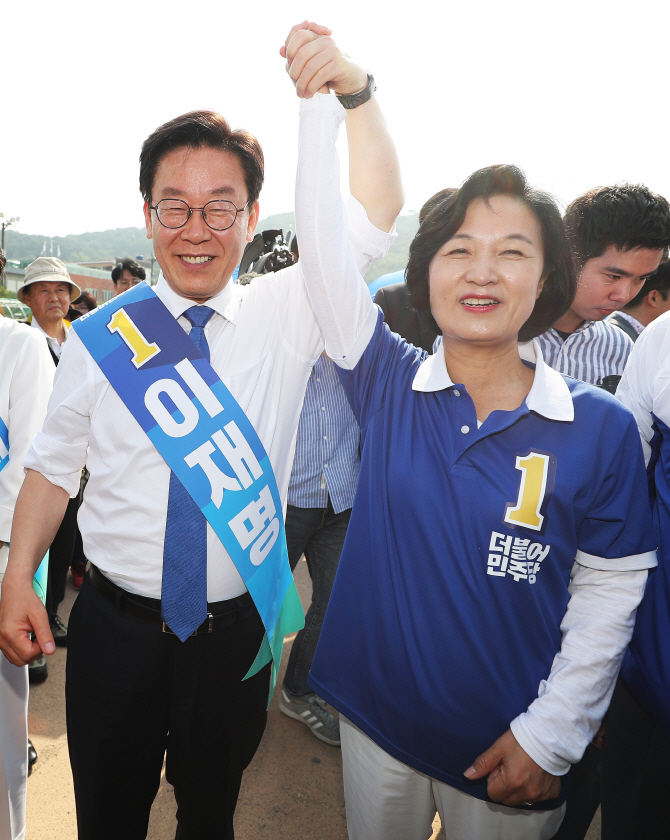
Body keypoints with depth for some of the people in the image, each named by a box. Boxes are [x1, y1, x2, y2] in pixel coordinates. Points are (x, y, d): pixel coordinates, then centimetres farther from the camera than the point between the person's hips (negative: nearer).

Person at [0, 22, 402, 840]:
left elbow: (374, 214, -14)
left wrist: (352, 90, -27)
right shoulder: (99, 334, -4)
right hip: (114, 625, 1)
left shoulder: (284, 318, -5)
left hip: (236, 630, 0)